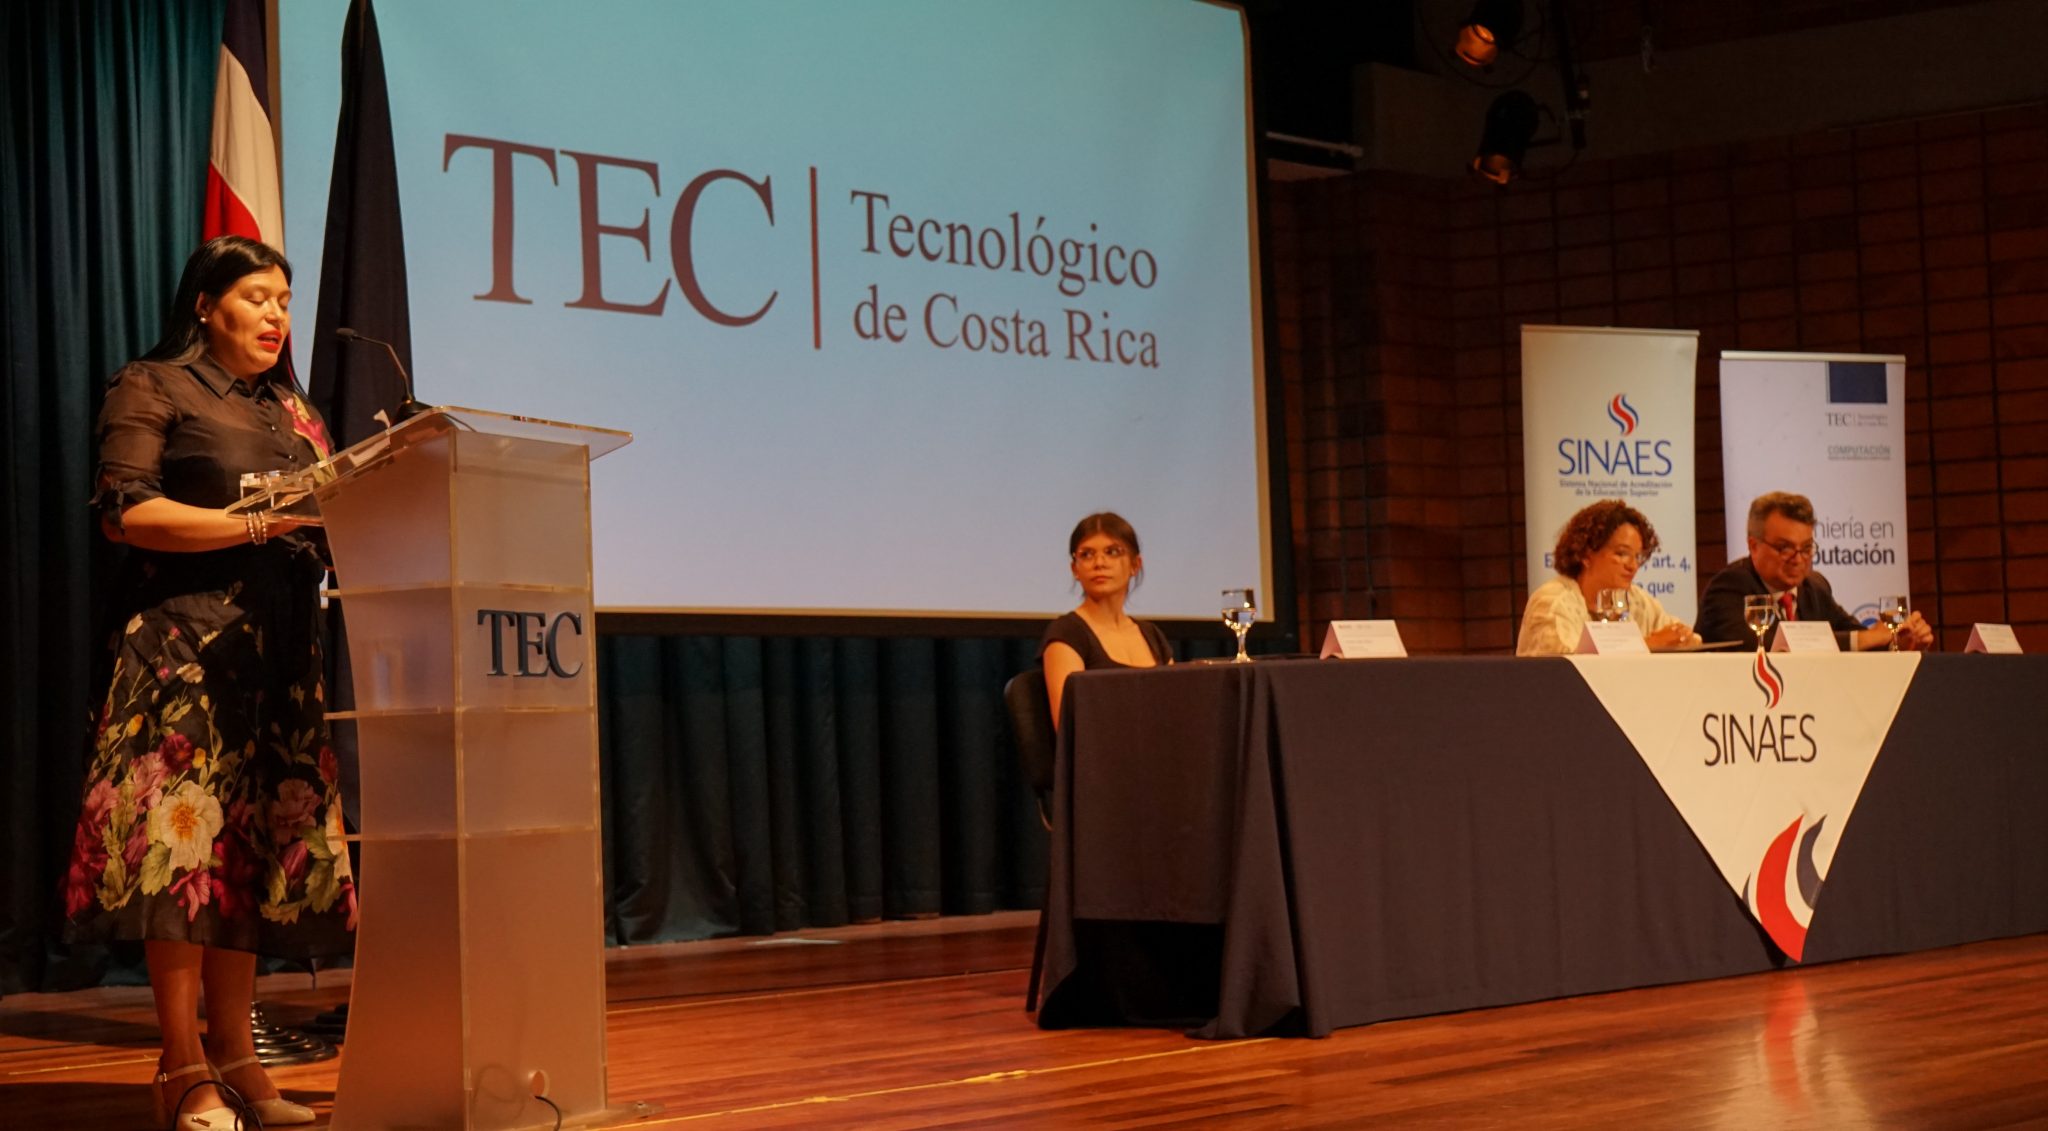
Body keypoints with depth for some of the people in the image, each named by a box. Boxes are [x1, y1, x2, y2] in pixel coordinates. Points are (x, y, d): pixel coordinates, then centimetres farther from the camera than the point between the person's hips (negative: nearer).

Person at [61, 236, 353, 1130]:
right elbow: (125, 512, -8)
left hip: (279, 647, 6)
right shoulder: (151, 388, 3)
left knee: (255, 848, 3)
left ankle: (233, 1057, 8)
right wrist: (257, 523, -13)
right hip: (187, 642, -6)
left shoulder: (293, 411, 23)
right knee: (185, 837, -11)